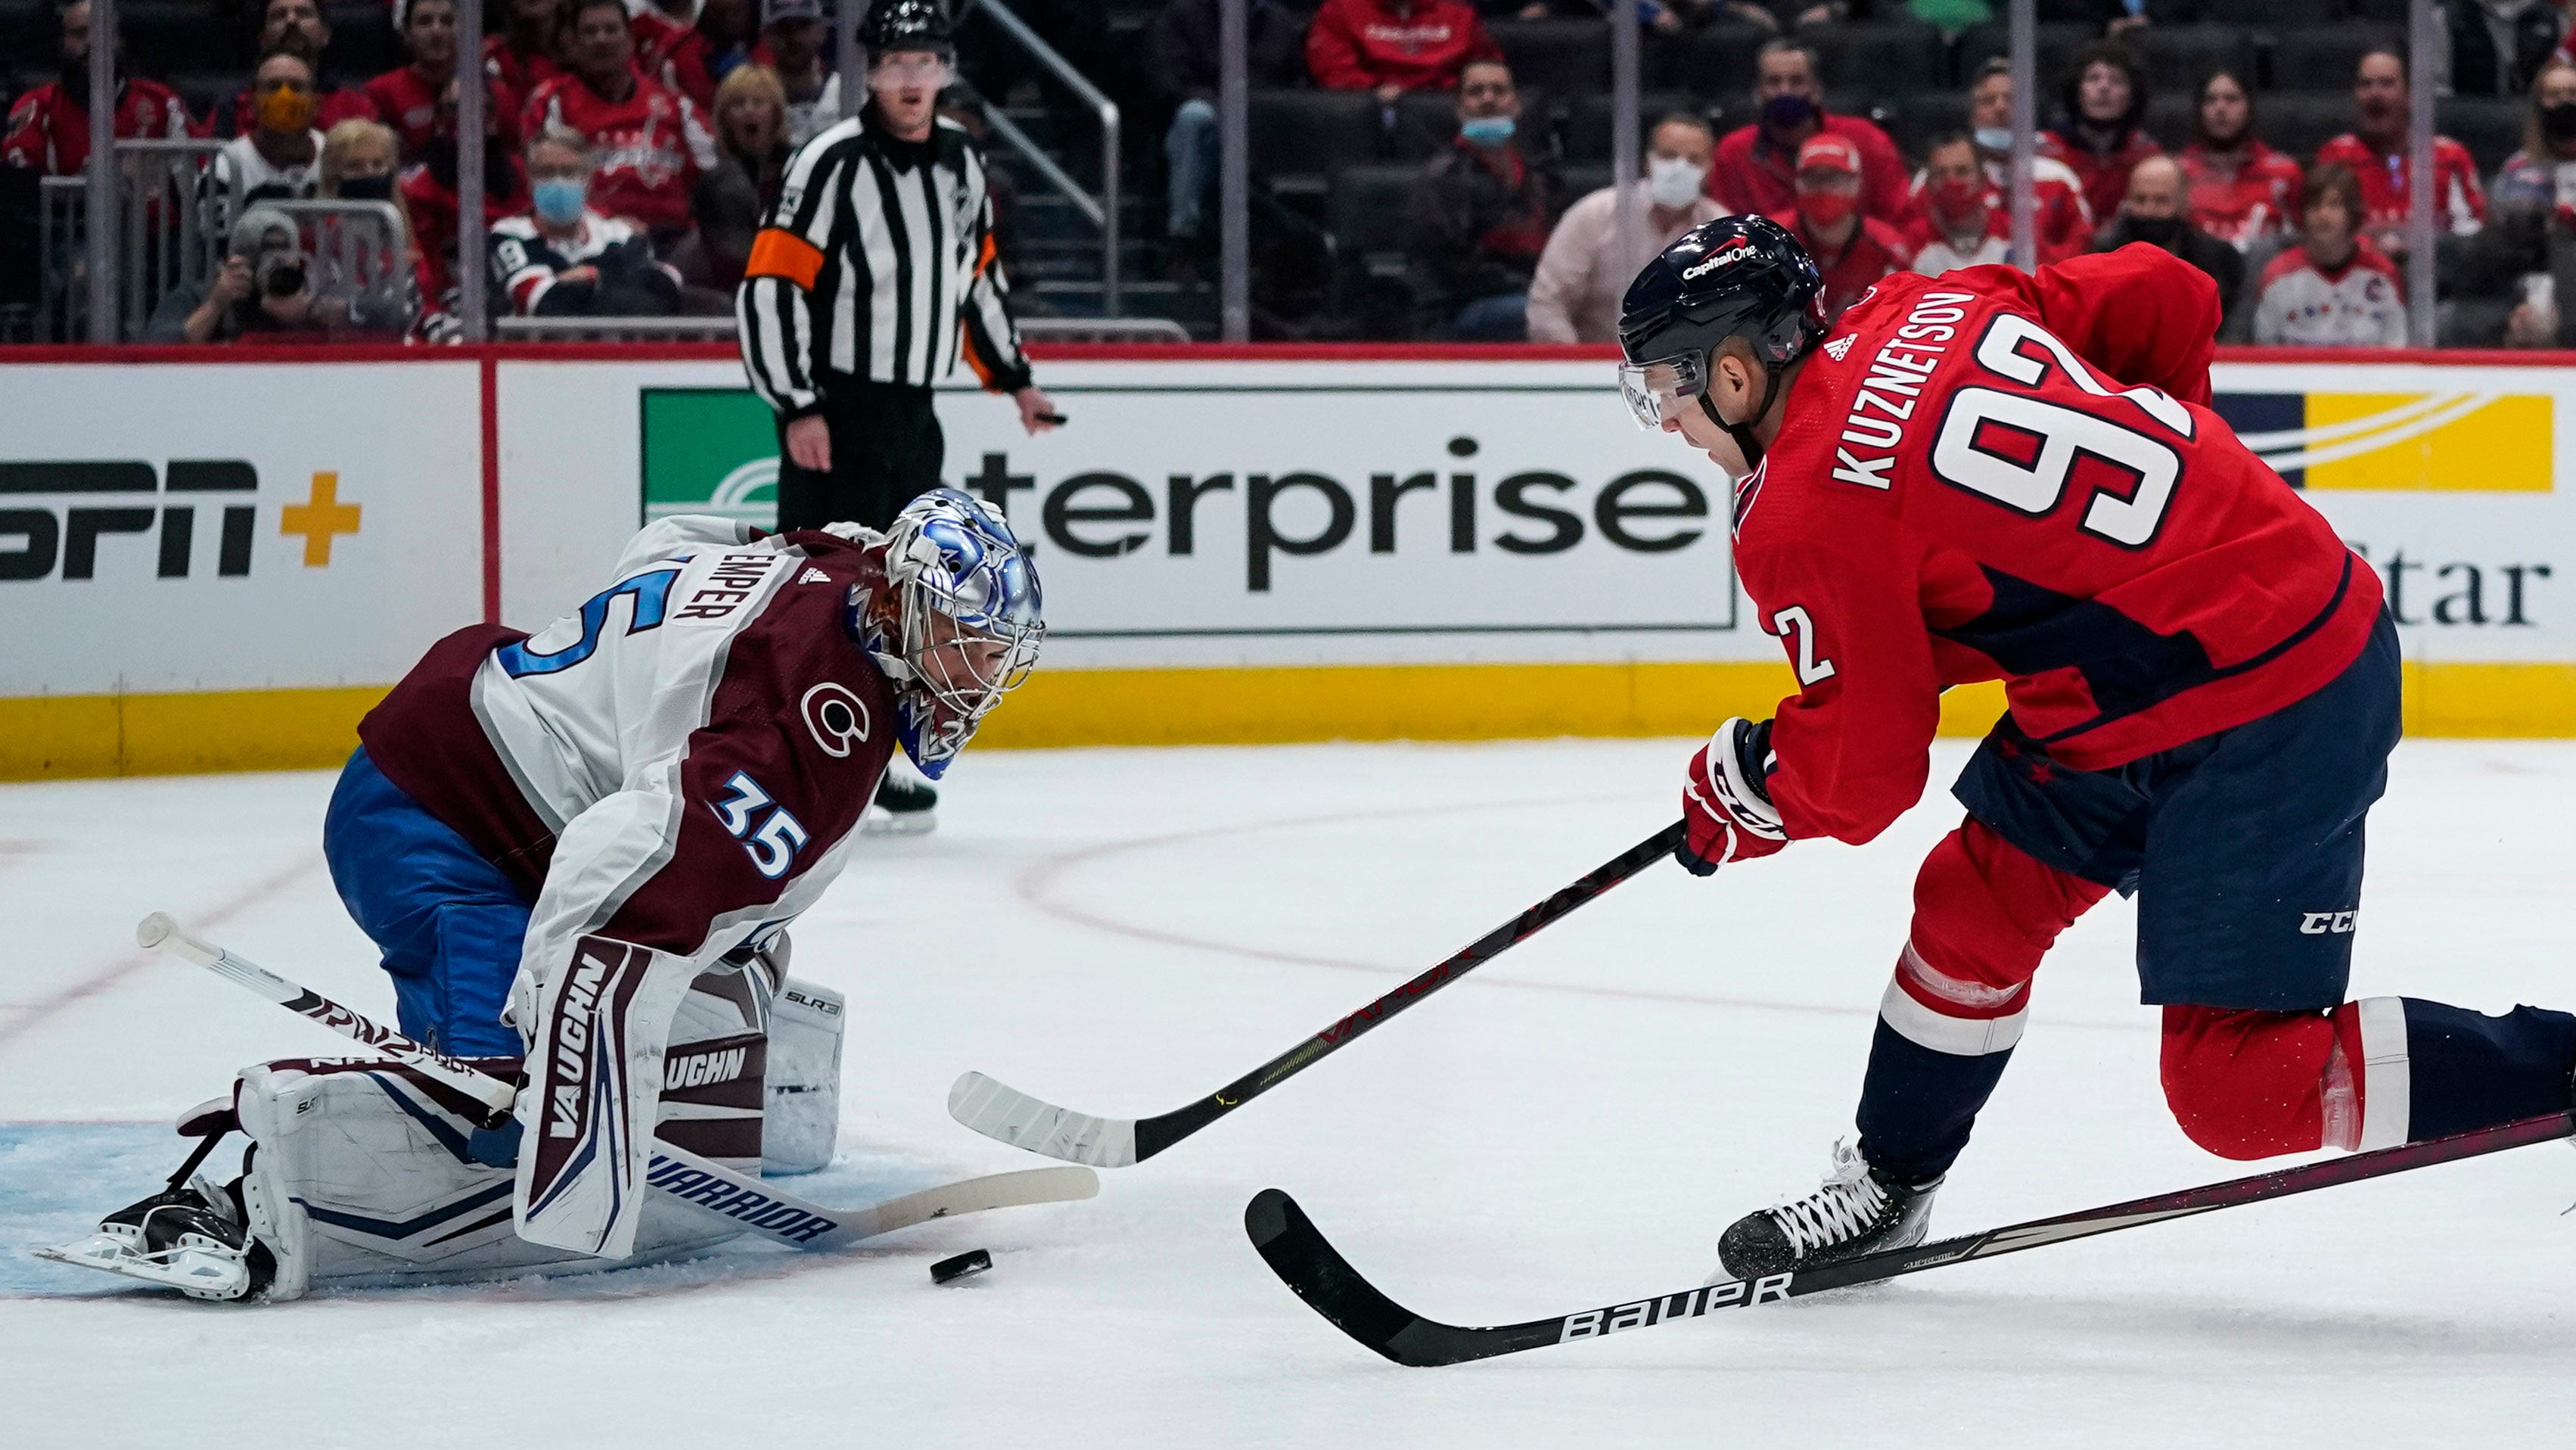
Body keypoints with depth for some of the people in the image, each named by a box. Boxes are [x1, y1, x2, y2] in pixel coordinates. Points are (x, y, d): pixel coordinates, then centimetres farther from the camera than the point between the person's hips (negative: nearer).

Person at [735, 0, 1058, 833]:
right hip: (834, 414, -8)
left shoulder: (961, 163, 8)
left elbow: (978, 277, 23)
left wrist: (1014, 380, 21)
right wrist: (797, 409, -22)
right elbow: (769, 288, -18)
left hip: (913, 412, 8)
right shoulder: (833, 165, -15)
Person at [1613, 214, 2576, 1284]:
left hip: (2261, 719, -10)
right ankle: (1883, 1190, 34)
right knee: (1973, 905, 18)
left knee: (2239, 1092, -6)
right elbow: (2170, 300, 13)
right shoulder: (1925, 308, 7)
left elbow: (1858, 773, -9)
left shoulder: (1807, 514, -15)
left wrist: (1739, 798, 12)